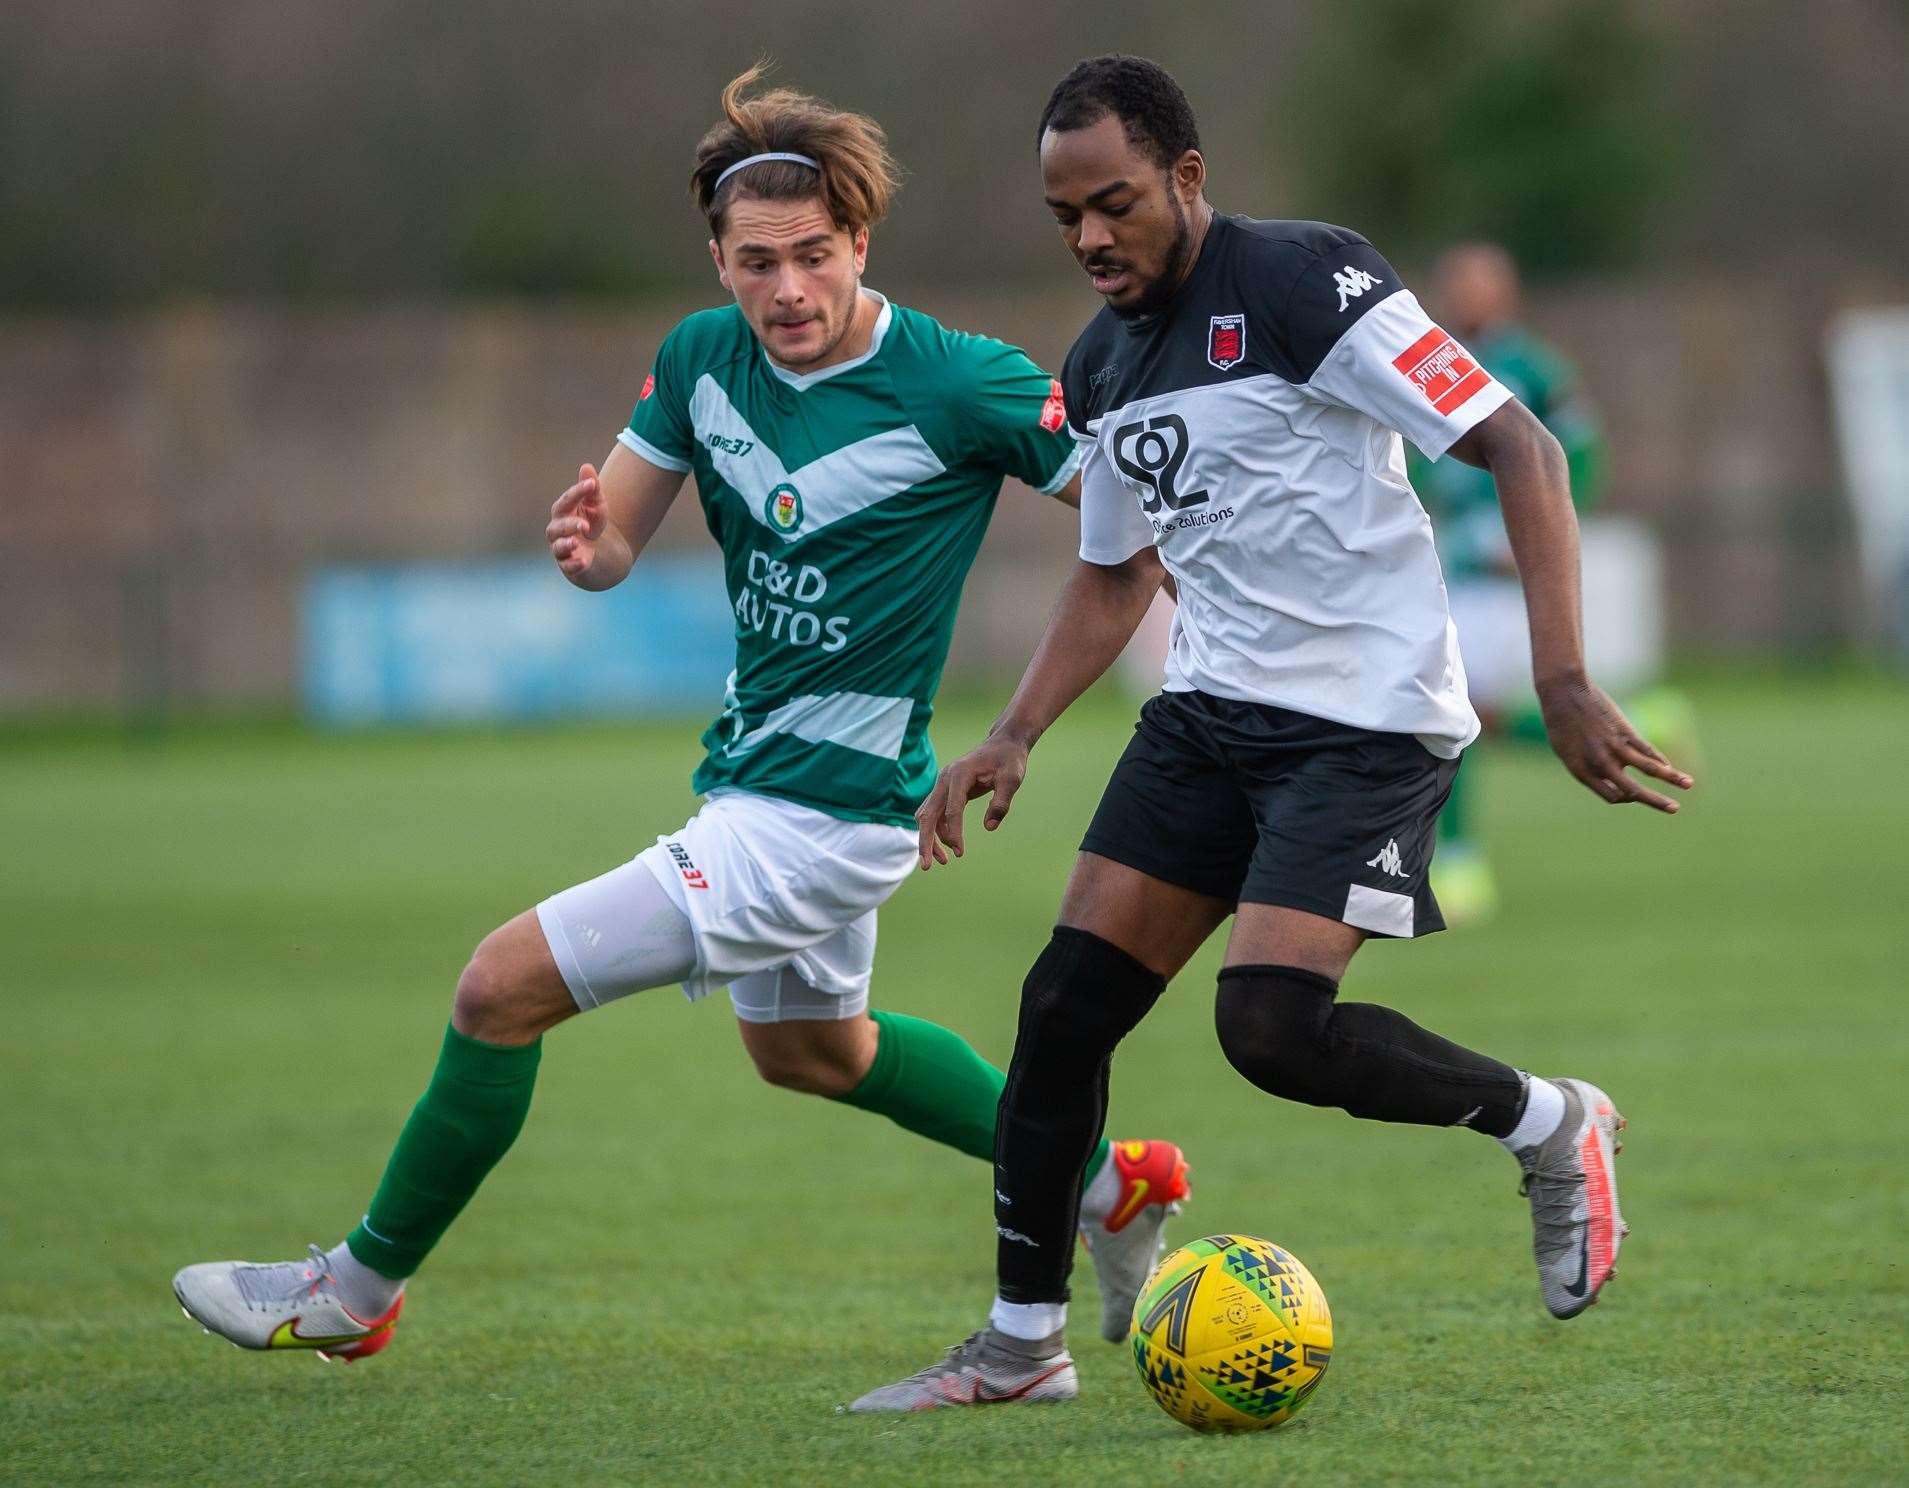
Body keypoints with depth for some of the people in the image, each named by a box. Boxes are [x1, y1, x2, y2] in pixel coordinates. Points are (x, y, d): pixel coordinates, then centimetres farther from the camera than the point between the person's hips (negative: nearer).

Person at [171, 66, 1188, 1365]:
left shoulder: (958, 386, -21)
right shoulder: (702, 359, -2)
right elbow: (616, 545, 5)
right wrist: (585, 540, -19)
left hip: (827, 814, -9)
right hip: (752, 774, 9)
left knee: (504, 987, -10)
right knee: (809, 1048, 31)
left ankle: (358, 1291, 8)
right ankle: (1109, 1184, 43)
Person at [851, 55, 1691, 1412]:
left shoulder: (1304, 281, -15)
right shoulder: (1101, 370, 10)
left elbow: (1520, 449, -17)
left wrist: (1564, 683, -24)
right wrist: (1014, 739, 12)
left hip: (1366, 722, -7)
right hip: (1212, 712, 7)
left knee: (1269, 1024, -22)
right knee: (1065, 1005, -1)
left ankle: (1551, 1125, 2)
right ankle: (1022, 1342, 11)